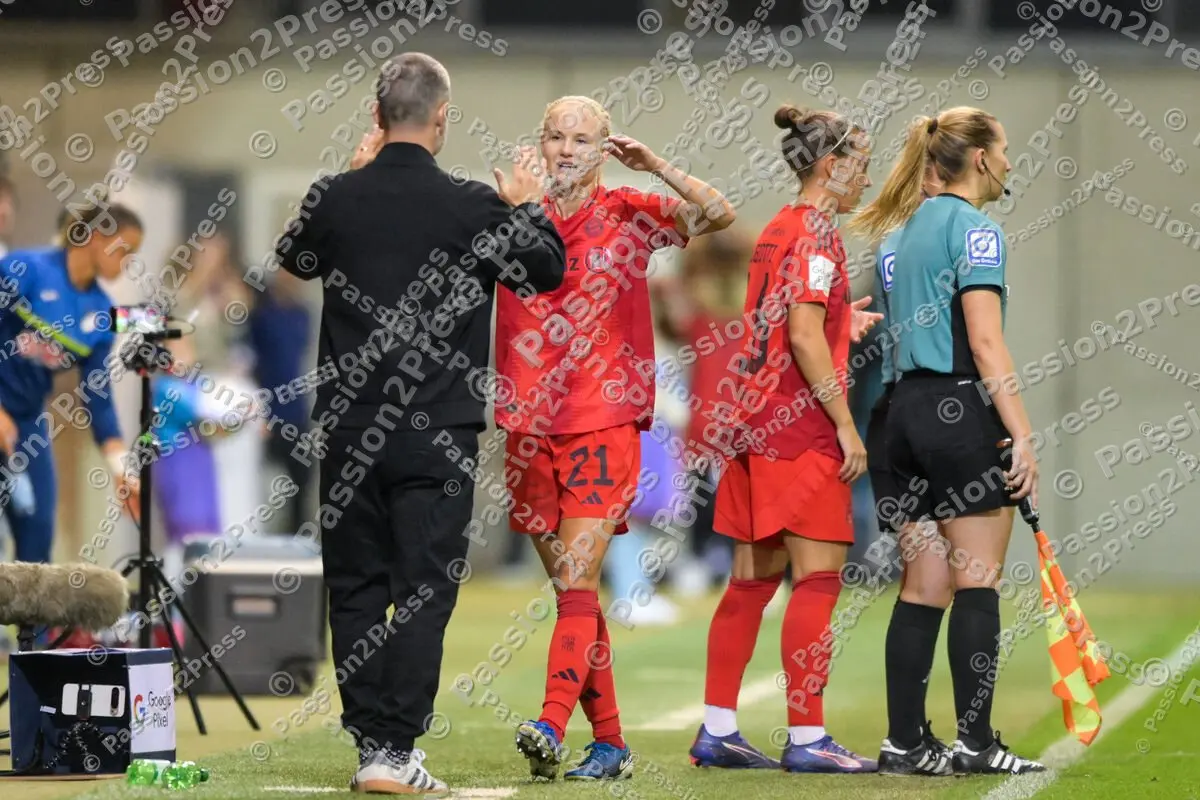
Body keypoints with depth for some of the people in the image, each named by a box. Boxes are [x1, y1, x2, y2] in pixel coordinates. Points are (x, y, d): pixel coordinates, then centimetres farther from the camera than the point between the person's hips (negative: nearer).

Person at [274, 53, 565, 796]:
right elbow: (547, 269, 6)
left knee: (355, 589, 11)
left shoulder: (337, 198, -2)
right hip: (437, 435, -3)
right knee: (423, 591, 0)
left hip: (349, 431, 3)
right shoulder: (471, 206, -10)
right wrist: (527, 206, 22)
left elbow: (293, 257, 21)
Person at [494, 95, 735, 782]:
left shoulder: (629, 215, 2)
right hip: (530, 427, 4)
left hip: (604, 422, -4)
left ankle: (552, 727, -25)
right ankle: (610, 743, 14)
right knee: (572, 588, 7)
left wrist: (657, 167, -20)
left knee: (577, 581, -15)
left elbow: (720, 214, -9)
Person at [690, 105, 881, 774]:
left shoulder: (778, 230, 16)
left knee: (753, 578, 11)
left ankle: (717, 730, 13)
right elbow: (804, 337, -19)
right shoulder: (817, 234, -11)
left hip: (759, 418, 9)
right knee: (818, 578, -6)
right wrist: (846, 423, -18)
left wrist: (843, 326, 23)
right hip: (802, 423, -9)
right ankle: (808, 738, -8)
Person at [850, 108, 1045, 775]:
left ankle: (904, 735, 10)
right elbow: (985, 343, -17)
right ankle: (976, 742, -6)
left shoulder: (911, 225, 15)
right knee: (978, 582, -5)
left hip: (909, 410, 8)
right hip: (964, 411, -8)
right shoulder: (975, 228, -10)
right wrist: (1023, 435, -18)